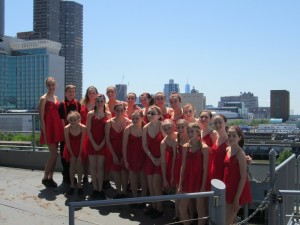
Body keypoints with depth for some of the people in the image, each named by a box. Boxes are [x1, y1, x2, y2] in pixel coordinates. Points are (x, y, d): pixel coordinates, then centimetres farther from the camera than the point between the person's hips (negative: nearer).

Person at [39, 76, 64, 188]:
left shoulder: (56, 98, 13)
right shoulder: (43, 98, -8)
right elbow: (41, 117, -11)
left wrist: (61, 128, 11)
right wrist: (44, 133, -15)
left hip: (57, 127, 7)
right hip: (48, 128, -7)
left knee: (54, 154, 9)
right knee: (54, 154, -7)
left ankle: (50, 177, 18)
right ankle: (45, 178, 8)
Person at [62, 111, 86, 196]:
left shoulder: (82, 127, -25)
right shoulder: (67, 128, -23)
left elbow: (82, 142, -18)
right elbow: (67, 143, -15)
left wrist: (79, 155, -15)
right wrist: (72, 155, -14)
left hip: (79, 148, 0)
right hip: (70, 149, 0)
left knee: (79, 164, -4)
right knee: (72, 165, -3)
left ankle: (79, 185, 7)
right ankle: (72, 185, 7)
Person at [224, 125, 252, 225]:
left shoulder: (240, 154, -18)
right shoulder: (227, 150, 4)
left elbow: (243, 178, -18)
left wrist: (237, 198, -19)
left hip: (237, 190, -7)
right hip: (228, 189, 7)